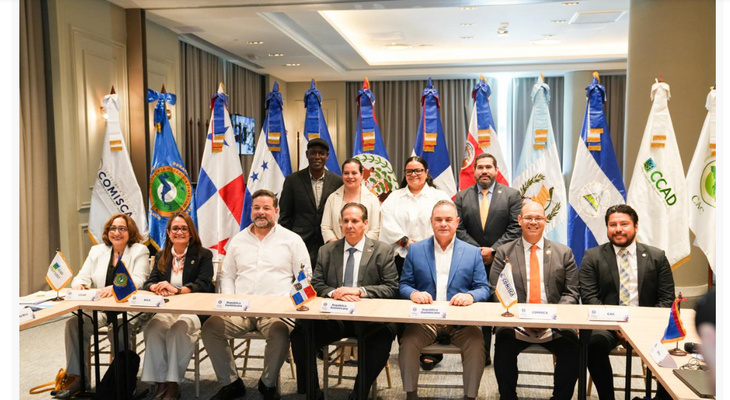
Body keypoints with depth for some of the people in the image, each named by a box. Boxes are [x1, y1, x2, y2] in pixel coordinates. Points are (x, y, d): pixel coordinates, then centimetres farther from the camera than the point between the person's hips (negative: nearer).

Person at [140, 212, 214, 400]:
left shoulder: (204, 255, 4)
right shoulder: (162, 256, 18)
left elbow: (203, 284, -8)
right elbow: (149, 282, 10)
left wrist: (176, 289, -22)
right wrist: (157, 287, -16)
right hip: (167, 310, 4)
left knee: (179, 329, -36)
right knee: (152, 328, -30)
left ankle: (173, 384, -25)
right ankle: (161, 382, -22)